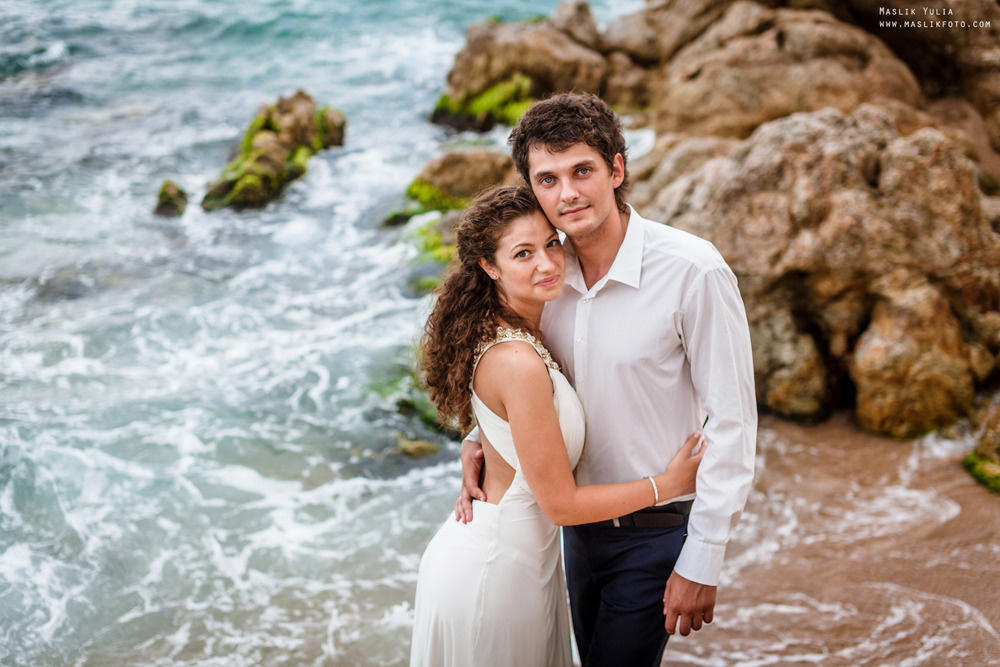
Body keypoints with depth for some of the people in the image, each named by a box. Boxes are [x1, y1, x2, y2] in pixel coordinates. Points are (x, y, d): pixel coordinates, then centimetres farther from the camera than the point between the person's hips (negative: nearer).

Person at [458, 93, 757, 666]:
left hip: (657, 533, -6)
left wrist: (703, 560, -18)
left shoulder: (694, 271, -21)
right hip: (579, 524, 6)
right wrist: (480, 438, -4)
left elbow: (733, 423, -18)